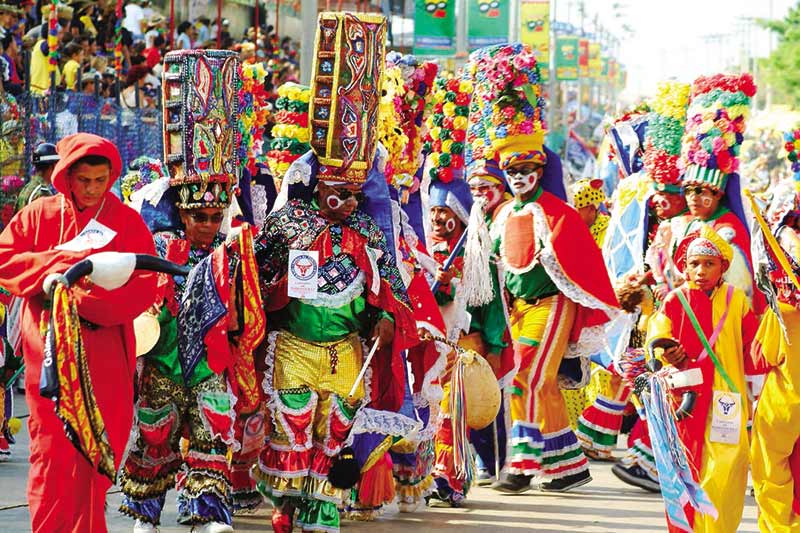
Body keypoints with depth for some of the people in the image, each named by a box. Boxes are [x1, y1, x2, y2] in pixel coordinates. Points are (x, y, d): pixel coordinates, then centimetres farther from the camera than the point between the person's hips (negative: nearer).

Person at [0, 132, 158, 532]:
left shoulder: (126, 222, 4)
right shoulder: (39, 215, 7)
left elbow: (143, 287, -5)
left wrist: (88, 300, -19)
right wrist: (58, 264, -12)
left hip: (103, 354, 0)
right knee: (53, 449, 0)